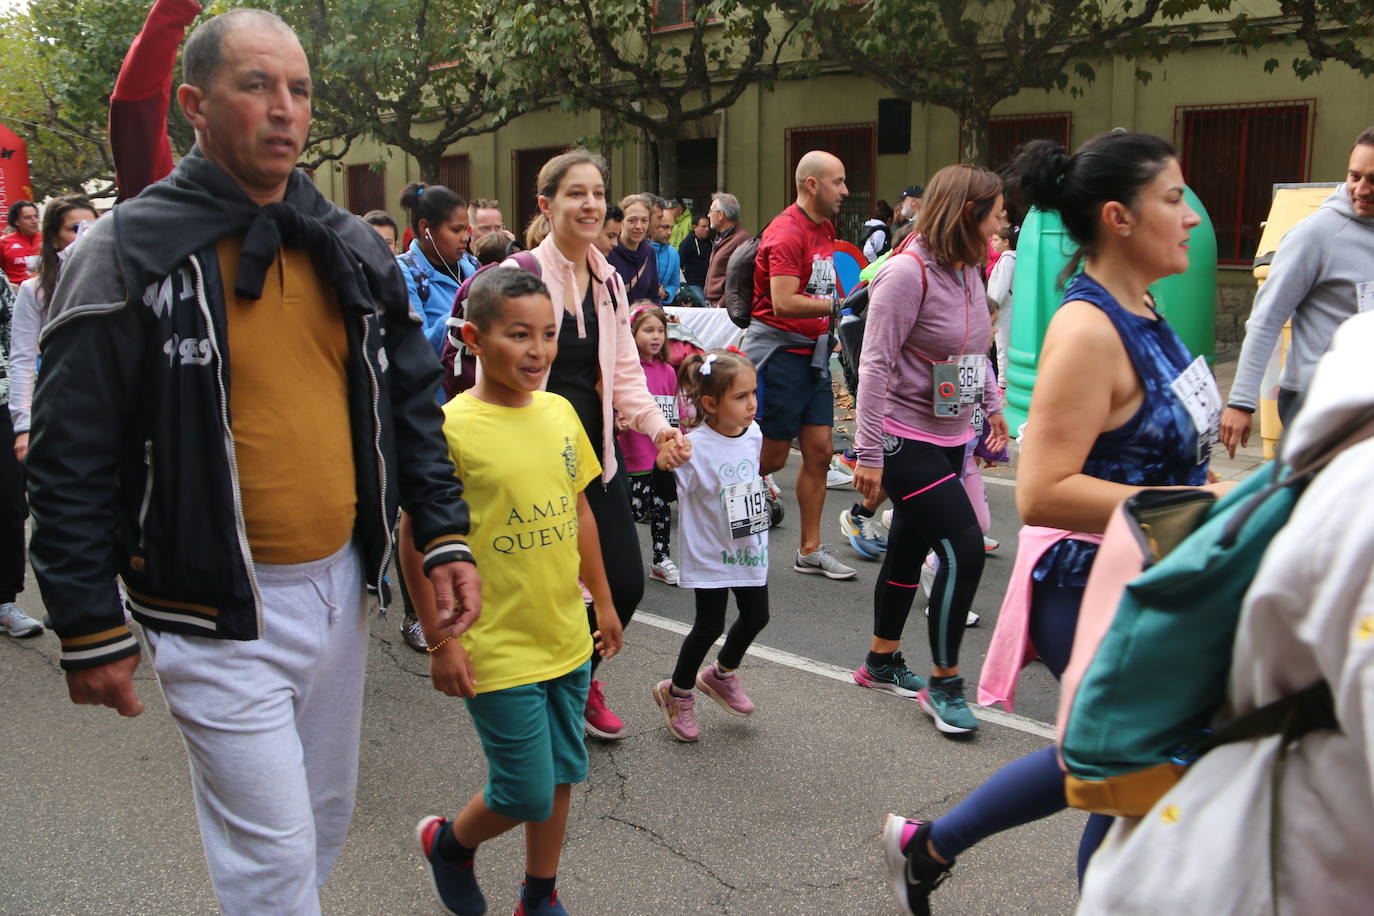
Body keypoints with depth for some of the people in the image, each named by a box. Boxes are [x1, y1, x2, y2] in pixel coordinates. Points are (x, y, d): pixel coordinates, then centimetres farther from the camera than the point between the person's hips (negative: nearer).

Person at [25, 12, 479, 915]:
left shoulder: (354, 251, 6)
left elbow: (413, 399, 10)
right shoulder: (129, 255, -11)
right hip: (219, 611, -5)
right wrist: (92, 629, -9)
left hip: (340, 585, 6)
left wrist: (445, 534, 2)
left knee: (326, 818, 20)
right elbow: (72, 457, -10)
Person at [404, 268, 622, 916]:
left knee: (560, 778, 16)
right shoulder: (450, 427, -16)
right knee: (525, 793, 2)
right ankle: (448, 842, 34)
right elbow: (416, 540, -12)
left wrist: (602, 601, 16)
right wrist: (441, 641, -11)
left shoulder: (559, 412, 2)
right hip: (498, 650, -6)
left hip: (567, 639, 6)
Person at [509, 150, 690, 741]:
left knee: (627, 580, 4)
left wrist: (659, 426, -6)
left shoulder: (609, 280, 9)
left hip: (598, 448, 6)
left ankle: (582, 681, 33)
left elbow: (624, 371, 10)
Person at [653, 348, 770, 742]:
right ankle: (677, 692, 28)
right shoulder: (694, 446, -24)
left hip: (752, 548, 7)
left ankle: (722, 674, 43)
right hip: (710, 555, -7)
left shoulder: (753, 433, -2)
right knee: (709, 626, 3)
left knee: (756, 618, 15)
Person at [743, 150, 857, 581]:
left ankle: (811, 550, 15)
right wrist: (841, 306, -26)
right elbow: (784, 303, -24)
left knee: (819, 451, 7)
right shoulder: (787, 233, -16)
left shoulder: (825, 228, 13)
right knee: (772, 457, -2)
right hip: (779, 349, -9)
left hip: (813, 351, 9)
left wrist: (829, 334, 11)